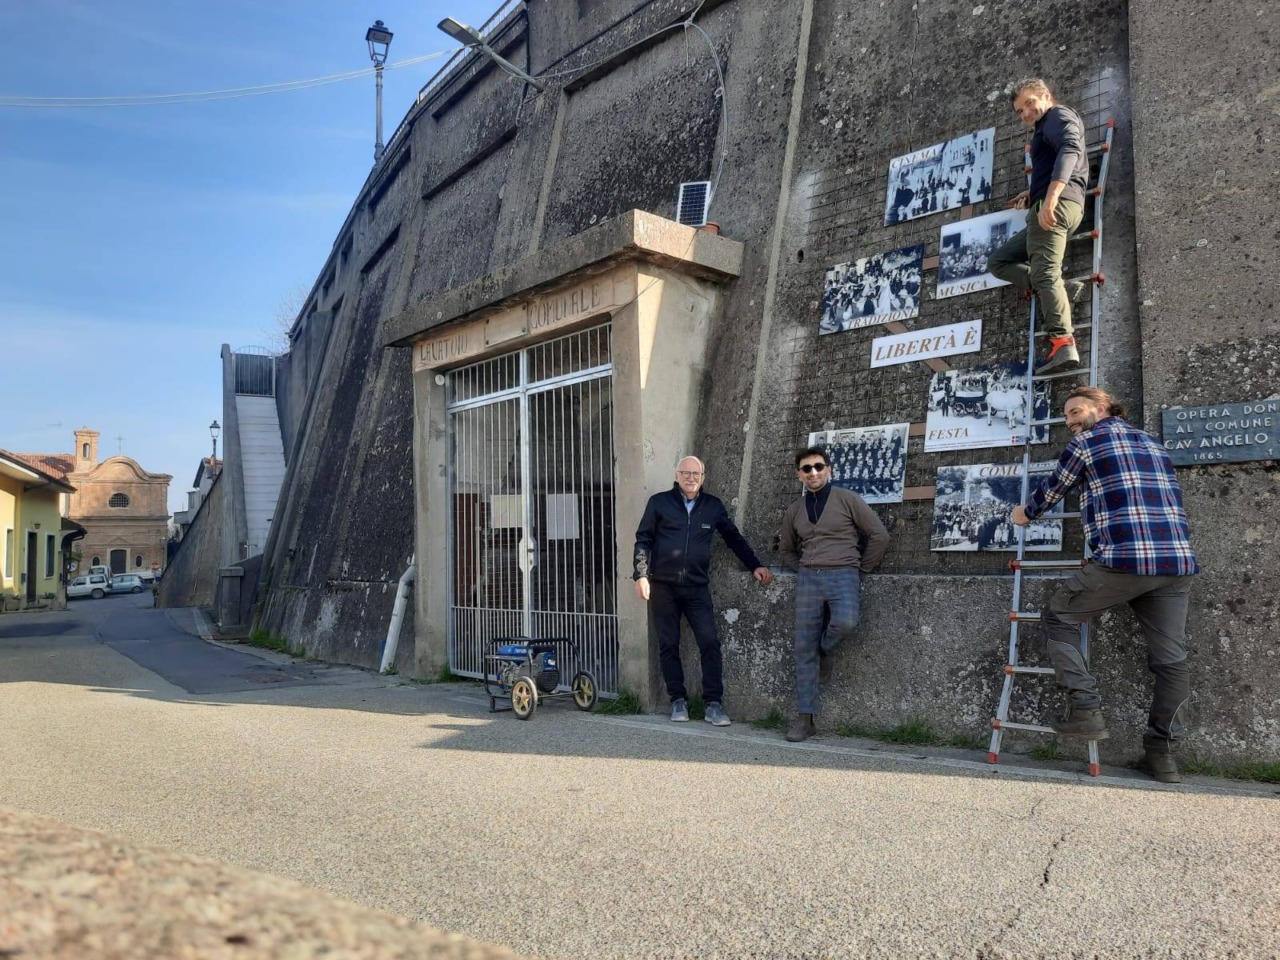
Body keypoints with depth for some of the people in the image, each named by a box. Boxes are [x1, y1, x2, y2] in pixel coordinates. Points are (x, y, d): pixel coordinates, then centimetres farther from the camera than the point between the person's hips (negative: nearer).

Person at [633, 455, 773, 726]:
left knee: (710, 643, -8)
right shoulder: (659, 502, 3)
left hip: (697, 587, 1)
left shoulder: (713, 506, 9)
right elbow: (643, 539, 3)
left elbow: (734, 538, 16)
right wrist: (641, 574, -7)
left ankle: (714, 704, -2)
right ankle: (678, 701, 15)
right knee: (669, 645, 4)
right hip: (663, 586, -1)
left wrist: (755, 565, 9)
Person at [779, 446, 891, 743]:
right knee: (804, 649, -2)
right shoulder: (794, 510, 14)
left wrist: (861, 570, 4)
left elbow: (879, 535, 3)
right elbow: (786, 550, 27)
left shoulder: (847, 499, 2)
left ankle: (824, 653, 3)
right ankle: (805, 718, 4)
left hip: (843, 574, -3)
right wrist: (804, 570, 11)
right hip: (808, 578, 3)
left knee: (845, 623, -33)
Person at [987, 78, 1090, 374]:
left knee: (1044, 273, -22)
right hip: (1053, 206, 10)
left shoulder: (1059, 115, 4)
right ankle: (1059, 290, -7)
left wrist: (1050, 197, -31)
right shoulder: (1045, 130, 32)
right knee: (998, 261, 12)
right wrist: (1032, 193, 28)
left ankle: (1063, 345, -32)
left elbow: (1070, 149, -18)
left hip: (1057, 204, -10)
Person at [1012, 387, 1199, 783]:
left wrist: (1026, 513, 36)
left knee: (1058, 618, 11)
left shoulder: (1086, 442, 6)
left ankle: (1086, 709, 0)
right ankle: (1162, 751, 12)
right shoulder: (1153, 442, 24)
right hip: (1178, 561, 6)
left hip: (1122, 560, -6)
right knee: (1170, 660, 10)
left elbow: (1051, 490, 16)